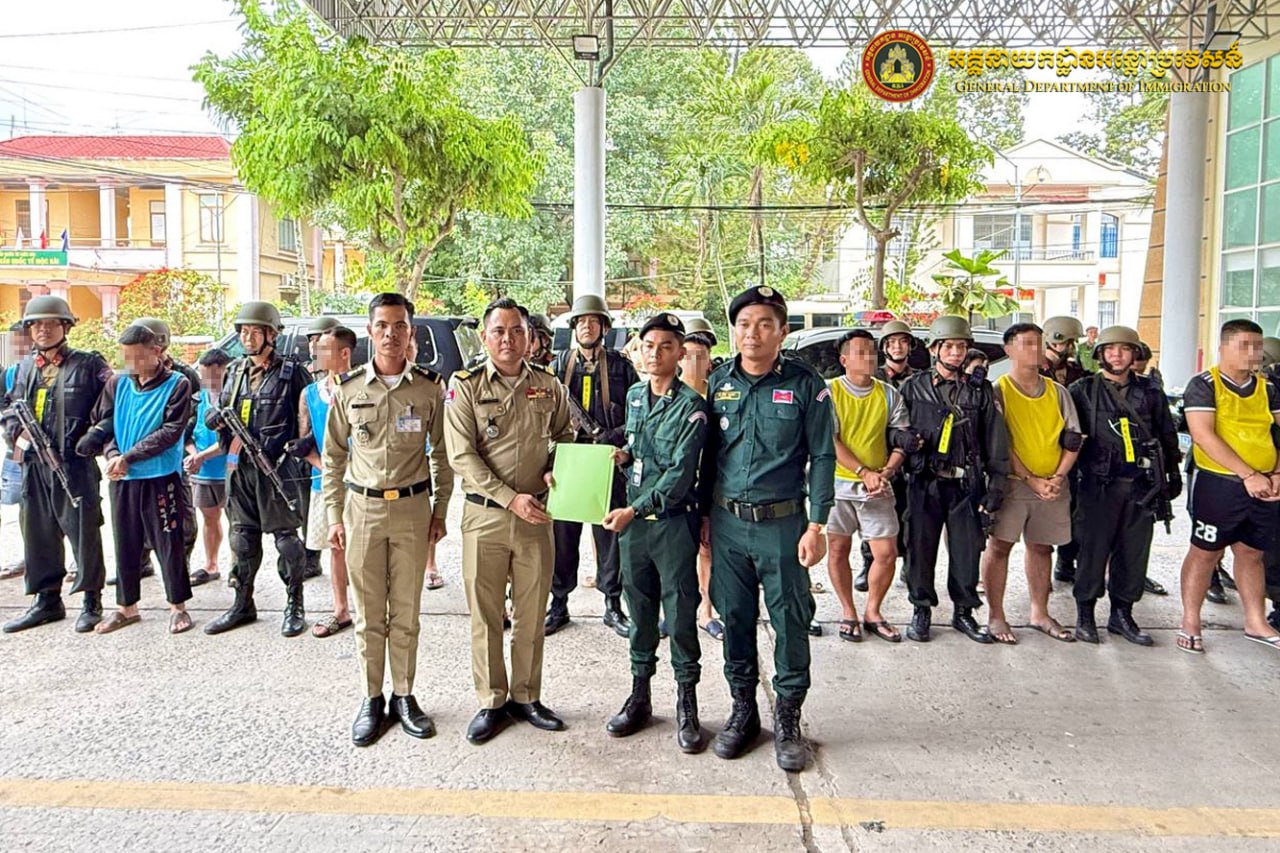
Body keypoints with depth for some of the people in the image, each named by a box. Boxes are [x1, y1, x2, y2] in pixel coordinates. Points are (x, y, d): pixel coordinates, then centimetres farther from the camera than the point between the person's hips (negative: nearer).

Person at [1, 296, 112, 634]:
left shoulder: (89, 365, -3)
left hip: (75, 465, -6)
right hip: (34, 465, 6)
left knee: (84, 533, 0)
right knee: (38, 535, 12)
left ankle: (92, 602, 11)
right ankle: (47, 601, 24)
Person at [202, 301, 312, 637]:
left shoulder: (291, 372, -4)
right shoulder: (235, 372, 13)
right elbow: (220, 413, 22)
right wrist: (214, 418, 0)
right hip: (239, 468, 6)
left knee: (286, 538, 2)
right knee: (243, 538, 13)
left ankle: (295, 606, 12)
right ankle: (242, 604, 25)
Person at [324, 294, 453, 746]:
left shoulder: (429, 387, -1)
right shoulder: (349, 388, 1)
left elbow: (442, 453, 6)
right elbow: (333, 456, 7)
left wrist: (440, 510, 3)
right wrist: (334, 515, 3)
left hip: (413, 508, 0)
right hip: (363, 507, 0)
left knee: (406, 611, 8)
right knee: (369, 613, 8)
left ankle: (404, 696, 22)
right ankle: (372, 699, 21)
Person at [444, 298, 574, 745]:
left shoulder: (549, 386, 5)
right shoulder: (465, 386, -3)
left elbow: (565, 436, 20)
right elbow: (461, 456, -10)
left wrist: (554, 471, -2)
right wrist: (510, 498, -17)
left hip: (537, 516, 2)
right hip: (485, 515, -2)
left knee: (532, 614, 10)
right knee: (486, 615, 6)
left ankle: (527, 696, 26)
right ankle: (491, 702, 21)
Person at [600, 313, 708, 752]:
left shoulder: (690, 406, -11)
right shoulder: (634, 395, 10)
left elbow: (680, 475, -17)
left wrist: (634, 510, -19)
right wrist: (623, 455, 3)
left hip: (673, 522, -6)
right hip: (632, 520, 6)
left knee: (680, 613, 2)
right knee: (640, 610, 14)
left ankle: (686, 705, 15)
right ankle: (639, 696, 27)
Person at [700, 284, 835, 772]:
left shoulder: (806, 385, -4)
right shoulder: (719, 382, 6)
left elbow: (822, 457, -4)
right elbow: (708, 453, 12)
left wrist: (816, 525, -9)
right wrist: (704, 514, 10)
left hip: (782, 522, -3)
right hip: (727, 521, 3)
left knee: (790, 622, 3)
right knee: (734, 618, 11)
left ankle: (788, 718, 19)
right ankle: (742, 709, 27)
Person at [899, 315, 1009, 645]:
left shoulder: (981, 391, 7)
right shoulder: (913, 388, 4)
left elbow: (996, 443, 6)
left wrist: (995, 487, 2)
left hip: (967, 485, 1)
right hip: (924, 483, -1)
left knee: (968, 551, 5)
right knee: (920, 550, 4)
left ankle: (964, 611, 21)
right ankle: (922, 611, 19)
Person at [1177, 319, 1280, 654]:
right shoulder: (1204, 385, -8)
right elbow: (1203, 435, -18)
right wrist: (1248, 475, -20)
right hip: (1218, 484, -5)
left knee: (1251, 553, 16)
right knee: (1205, 553, 2)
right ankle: (1190, 624, 13)